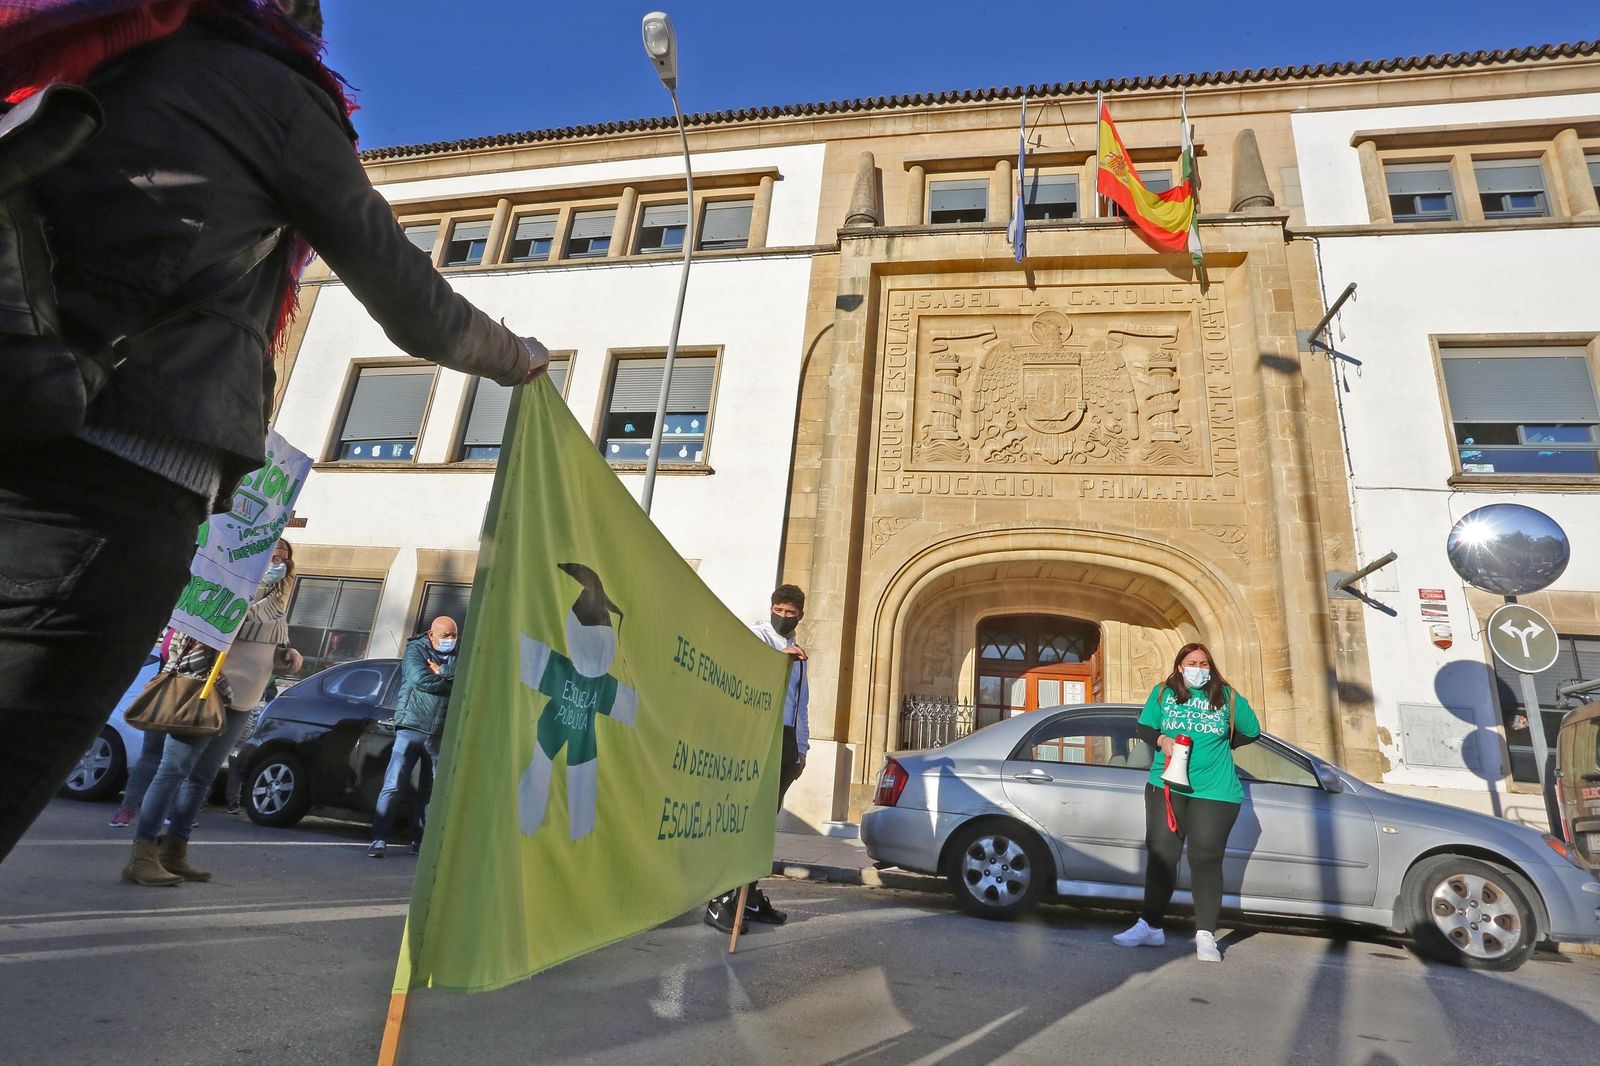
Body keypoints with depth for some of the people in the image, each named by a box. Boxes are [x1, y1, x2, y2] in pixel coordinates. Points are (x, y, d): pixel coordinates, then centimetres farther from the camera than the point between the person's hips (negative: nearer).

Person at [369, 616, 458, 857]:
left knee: (430, 791, 8)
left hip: (440, 735, 4)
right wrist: (449, 679, -6)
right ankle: (379, 840, -1)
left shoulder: (457, 656, 11)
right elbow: (420, 679, -16)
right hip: (411, 729, -4)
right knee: (392, 786, -6)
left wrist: (440, 672, -13)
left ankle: (420, 842, 16)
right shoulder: (415, 649, 1)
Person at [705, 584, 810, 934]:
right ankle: (721, 900, -5)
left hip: (787, 739, 7)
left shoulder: (797, 653, 23)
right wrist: (780, 653, -34)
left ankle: (750, 896, 14)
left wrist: (802, 746, 18)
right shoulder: (757, 635, 1)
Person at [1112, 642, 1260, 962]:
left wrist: (1219, 744, 5)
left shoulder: (1227, 696, 6)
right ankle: (1151, 926, 12)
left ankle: (1205, 936, 8)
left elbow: (1251, 731, 15)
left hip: (1214, 791, -1)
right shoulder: (1163, 692, 8)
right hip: (1166, 787, 1)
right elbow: (1144, 728, 10)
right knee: (1161, 856, 3)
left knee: (1205, 861, -2)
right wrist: (1161, 740, -10)